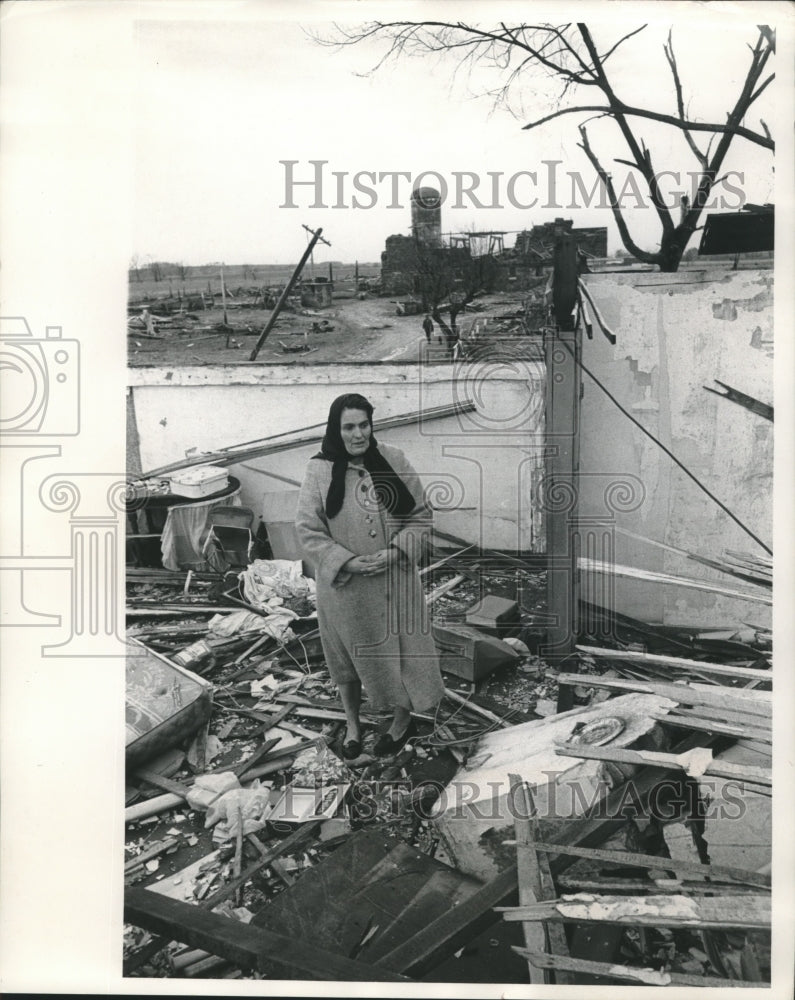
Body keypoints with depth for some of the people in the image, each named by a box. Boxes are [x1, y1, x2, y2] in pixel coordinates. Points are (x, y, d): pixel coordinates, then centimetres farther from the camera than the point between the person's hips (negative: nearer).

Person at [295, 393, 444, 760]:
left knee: (398, 646, 12)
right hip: (343, 585, -1)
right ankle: (352, 725, 38)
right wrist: (349, 562, -19)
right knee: (348, 655, 15)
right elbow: (307, 530, -10)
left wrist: (395, 551, -17)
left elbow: (421, 515, -2)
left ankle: (402, 719, 36)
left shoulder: (394, 461, -7)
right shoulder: (319, 471, -12)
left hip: (394, 580, 1)